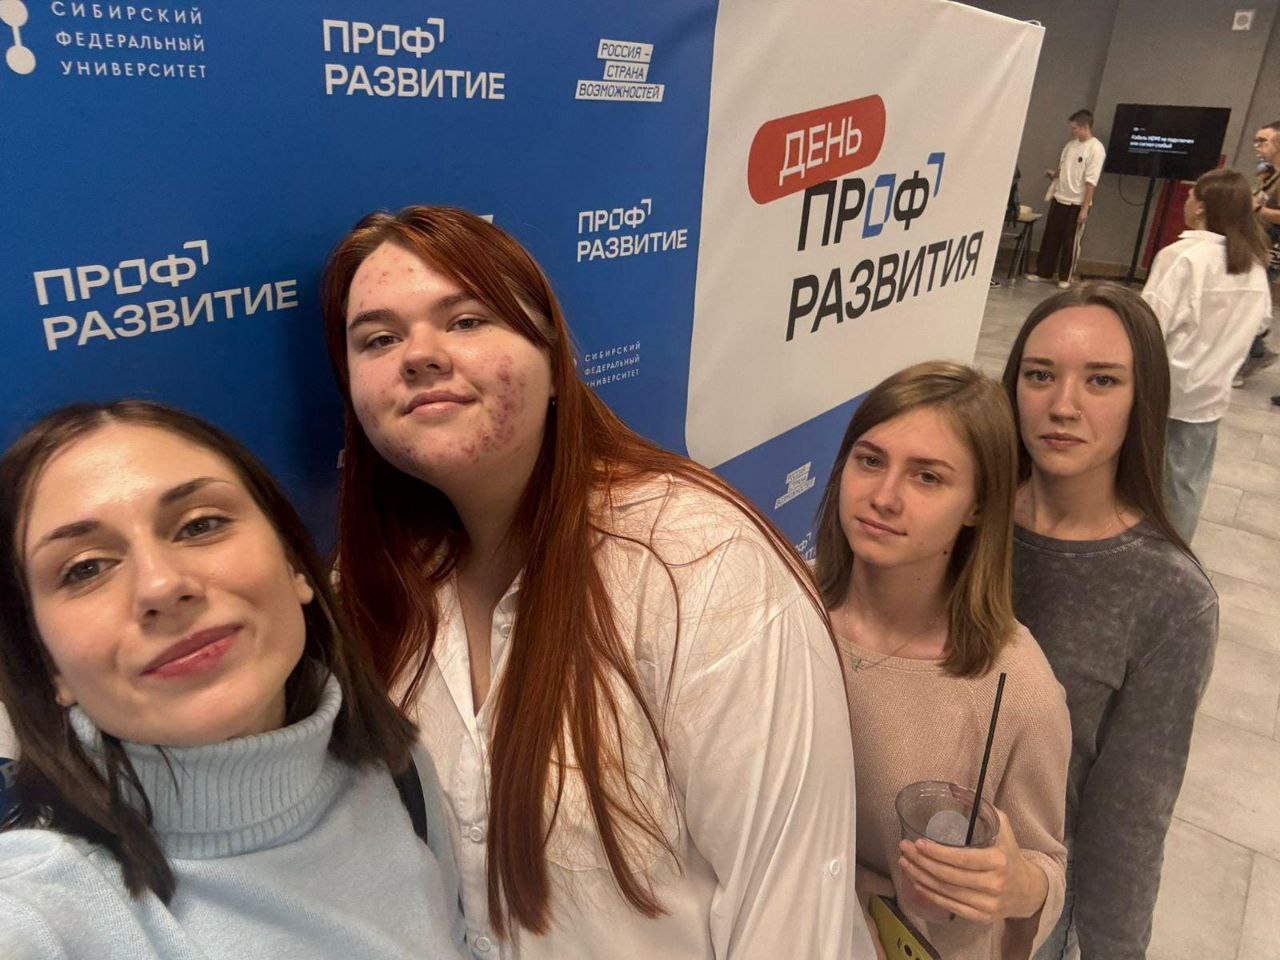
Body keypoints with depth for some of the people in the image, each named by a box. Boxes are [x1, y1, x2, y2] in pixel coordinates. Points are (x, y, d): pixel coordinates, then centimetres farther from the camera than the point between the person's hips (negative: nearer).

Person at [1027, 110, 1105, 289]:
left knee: (1070, 241, 2)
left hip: (1077, 203, -6)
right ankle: (1043, 272, 18)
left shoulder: (1096, 149, -13)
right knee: (1050, 237, 9)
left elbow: (1091, 181, -16)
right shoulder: (1071, 144, 8)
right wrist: (1054, 174, -1)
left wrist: (1085, 208, -18)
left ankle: (1065, 277, 11)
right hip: (1059, 199, 6)